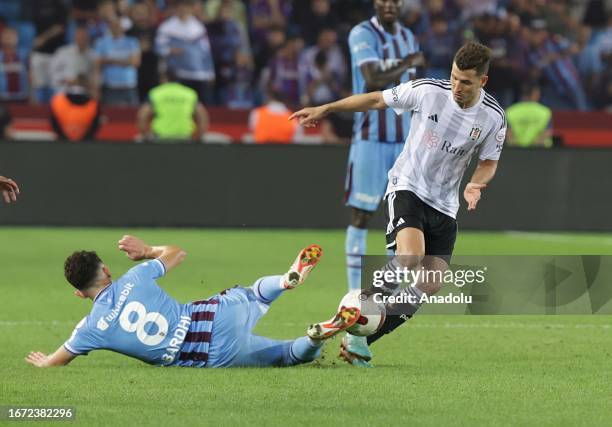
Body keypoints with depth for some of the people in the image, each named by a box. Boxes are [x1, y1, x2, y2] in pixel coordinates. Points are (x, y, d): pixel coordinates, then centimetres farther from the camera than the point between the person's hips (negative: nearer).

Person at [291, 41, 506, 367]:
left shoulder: (493, 117, -6)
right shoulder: (427, 91, -12)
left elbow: (488, 163, 9)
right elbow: (376, 100, 1)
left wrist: (475, 185, -14)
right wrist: (325, 109, 3)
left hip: (444, 205, 4)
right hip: (407, 189, -4)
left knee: (430, 286, -5)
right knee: (410, 258, -31)